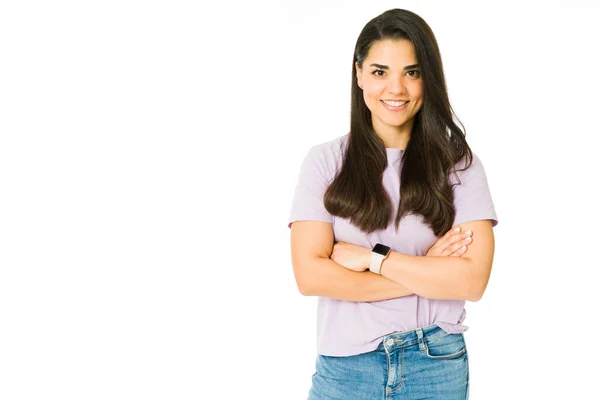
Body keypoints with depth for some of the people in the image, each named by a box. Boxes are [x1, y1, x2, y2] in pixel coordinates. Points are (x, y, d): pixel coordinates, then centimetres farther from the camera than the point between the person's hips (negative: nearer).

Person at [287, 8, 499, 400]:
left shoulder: (458, 163, -4)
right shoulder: (326, 160, -3)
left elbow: (472, 280, -11)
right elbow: (310, 275, -12)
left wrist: (372, 257, -13)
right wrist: (425, 272, -12)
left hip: (437, 366, 0)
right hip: (346, 365, 0)